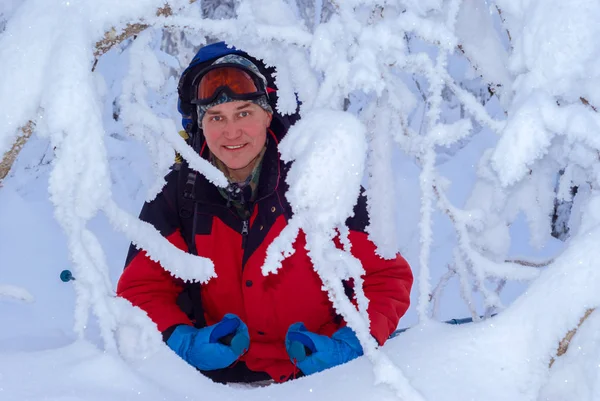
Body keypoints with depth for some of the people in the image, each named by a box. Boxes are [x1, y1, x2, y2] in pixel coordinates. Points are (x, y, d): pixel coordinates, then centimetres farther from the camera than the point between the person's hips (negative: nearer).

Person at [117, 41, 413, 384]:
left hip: (325, 375, -1)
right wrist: (183, 342, -15)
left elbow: (386, 277, 0)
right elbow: (142, 290, 4)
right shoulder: (176, 195, 0)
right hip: (222, 376, 1)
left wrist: (351, 346, -16)